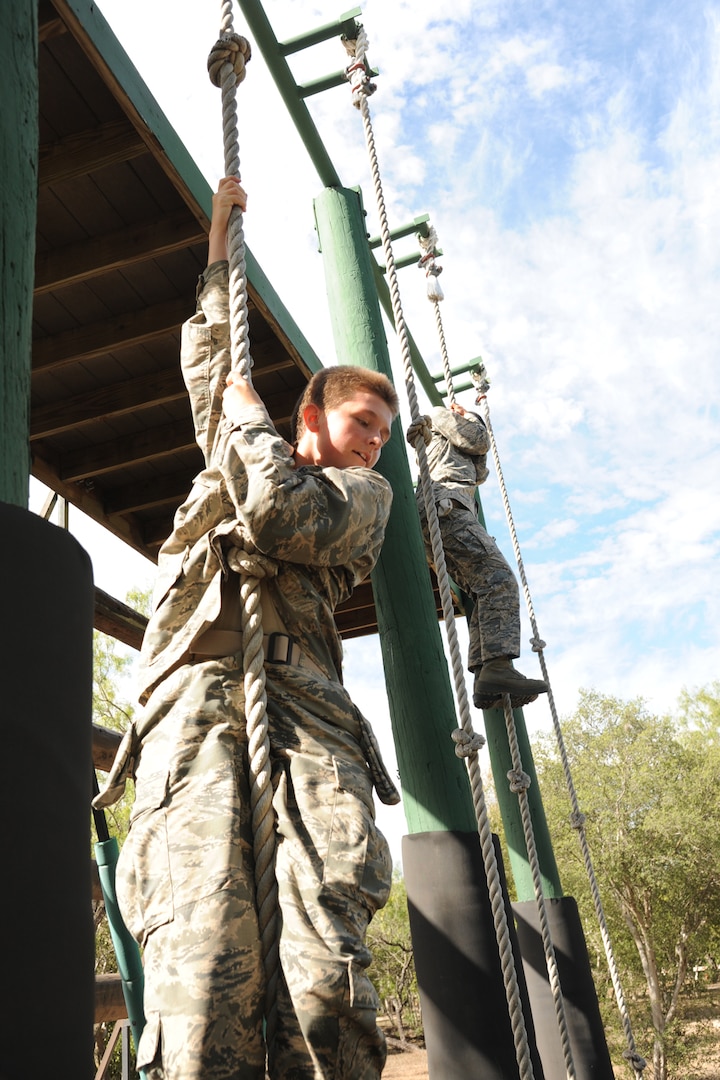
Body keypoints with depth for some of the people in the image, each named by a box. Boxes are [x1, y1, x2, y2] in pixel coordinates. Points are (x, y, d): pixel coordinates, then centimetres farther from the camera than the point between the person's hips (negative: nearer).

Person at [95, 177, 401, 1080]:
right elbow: (206, 356, 46)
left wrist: (245, 413, 17)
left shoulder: (364, 490, 25)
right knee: (201, 976, -20)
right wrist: (221, 232, 53)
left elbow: (285, 516, 2)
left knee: (327, 976, -22)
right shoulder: (237, 459, 35)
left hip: (301, 707, -1)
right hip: (193, 700, 2)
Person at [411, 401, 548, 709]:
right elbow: (479, 440, 8)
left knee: (484, 593, -2)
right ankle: (498, 666, -40)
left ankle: (484, 681, -17)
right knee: (498, 579, -23)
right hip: (445, 506, -9)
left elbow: (479, 474, 33)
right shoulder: (438, 415, 19)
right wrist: (461, 416, 26)